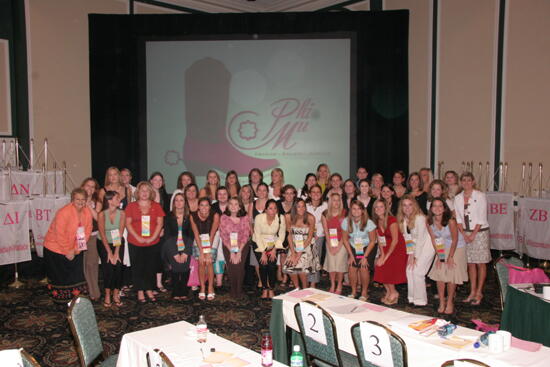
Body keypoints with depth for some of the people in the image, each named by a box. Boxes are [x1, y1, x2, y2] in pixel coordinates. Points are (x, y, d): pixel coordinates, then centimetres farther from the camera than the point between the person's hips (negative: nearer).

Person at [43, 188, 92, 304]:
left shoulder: (87, 212, -5)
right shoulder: (64, 212, -24)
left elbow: (87, 232, -1)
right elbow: (60, 235, -23)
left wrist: (75, 250, -7)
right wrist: (67, 251, -16)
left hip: (75, 251, 5)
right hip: (56, 249, -5)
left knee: (77, 275, 7)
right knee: (61, 277, 6)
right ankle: (61, 300, 22)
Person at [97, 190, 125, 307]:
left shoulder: (121, 213, -13)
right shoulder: (102, 214, -19)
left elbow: (120, 233, -12)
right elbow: (102, 234, -15)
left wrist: (116, 252, -15)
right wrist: (109, 253, -15)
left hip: (118, 243, 2)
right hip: (104, 243, -2)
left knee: (118, 266, -10)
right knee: (108, 267, -13)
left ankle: (116, 294, 3)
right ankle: (107, 296, -1)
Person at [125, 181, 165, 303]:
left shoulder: (156, 206, 6)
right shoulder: (131, 206, 3)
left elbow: (160, 223, 1)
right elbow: (128, 223, -2)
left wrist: (153, 237, -10)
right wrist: (138, 237, -12)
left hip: (153, 243, 1)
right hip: (135, 243, -1)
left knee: (151, 268, 6)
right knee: (138, 268, 4)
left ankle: (149, 290, 20)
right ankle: (140, 292, 14)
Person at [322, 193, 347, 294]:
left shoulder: (344, 213, -6)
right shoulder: (325, 214, 2)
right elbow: (326, 231, 2)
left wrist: (339, 246, -11)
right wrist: (330, 246, -5)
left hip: (341, 242, -2)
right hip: (330, 242, 2)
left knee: (340, 263, -5)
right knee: (331, 264, -1)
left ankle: (339, 286, 11)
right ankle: (332, 285, 14)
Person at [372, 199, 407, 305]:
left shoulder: (391, 220, -19)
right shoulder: (377, 221, 3)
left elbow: (395, 240, -19)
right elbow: (379, 239, 4)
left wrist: (386, 257, -16)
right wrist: (382, 254, -9)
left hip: (397, 249, -6)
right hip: (386, 249, 6)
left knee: (386, 267, -12)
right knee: (379, 266, -6)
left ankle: (393, 293, 10)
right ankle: (389, 291, 13)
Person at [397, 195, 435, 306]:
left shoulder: (419, 218, -22)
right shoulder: (403, 219, 0)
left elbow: (420, 239, -19)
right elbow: (407, 237, 3)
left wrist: (415, 257, -15)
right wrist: (410, 254, -3)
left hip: (426, 246, -7)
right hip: (415, 246, 7)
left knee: (417, 271, -12)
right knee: (409, 270, -1)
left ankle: (420, 300, 0)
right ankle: (412, 298, 12)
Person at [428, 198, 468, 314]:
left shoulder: (450, 221, -27)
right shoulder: (430, 222, -13)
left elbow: (455, 240, -17)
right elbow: (434, 240, -4)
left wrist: (450, 257, -14)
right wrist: (439, 256, -7)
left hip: (457, 248, -4)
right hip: (443, 248, 4)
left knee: (452, 275, -6)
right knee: (439, 274, -1)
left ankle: (450, 302, 11)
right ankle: (442, 302, 11)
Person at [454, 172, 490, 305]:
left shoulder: (480, 196, -7)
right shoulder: (458, 198, 5)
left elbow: (481, 218, -10)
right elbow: (458, 218, 5)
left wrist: (473, 234, -13)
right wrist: (464, 234, -6)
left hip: (480, 232, -4)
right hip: (466, 233, 4)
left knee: (480, 263, 1)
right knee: (470, 263, 8)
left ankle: (479, 292, 10)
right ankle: (472, 292, 17)